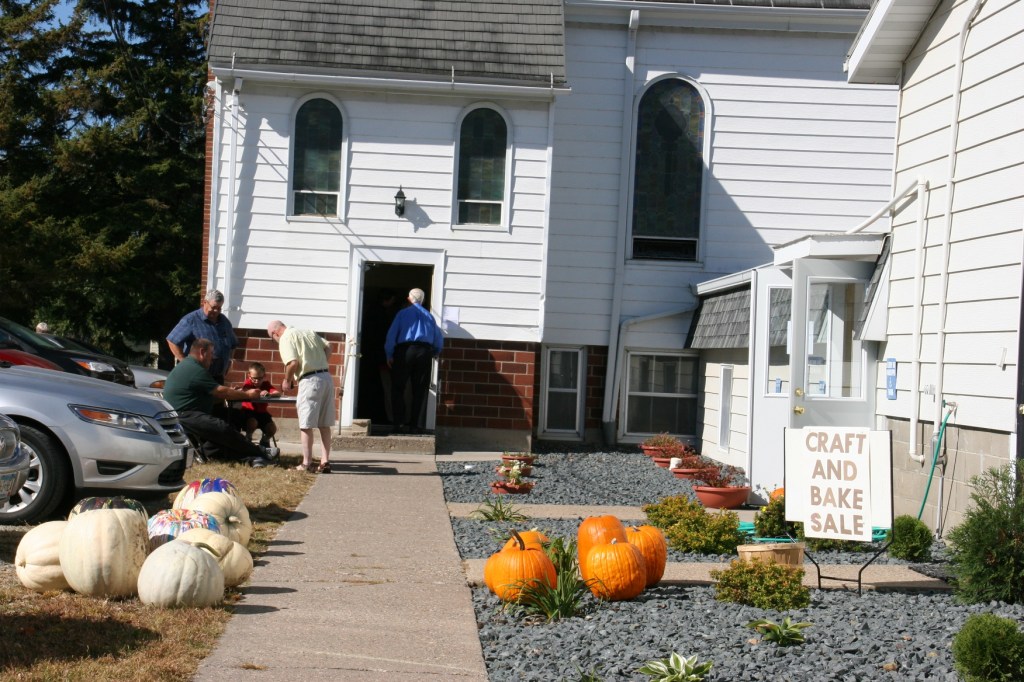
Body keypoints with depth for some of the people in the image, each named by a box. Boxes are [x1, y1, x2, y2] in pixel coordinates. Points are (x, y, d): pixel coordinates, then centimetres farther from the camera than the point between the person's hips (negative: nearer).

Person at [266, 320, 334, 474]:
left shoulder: (286, 339, -3)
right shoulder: (308, 332, 19)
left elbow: (293, 363, -15)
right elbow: (327, 347, 16)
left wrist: (287, 381, 1)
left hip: (310, 381, -7)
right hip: (327, 377, 7)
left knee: (306, 424, 0)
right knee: (324, 424, 11)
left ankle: (307, 463, 2)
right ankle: (325, 462, 11)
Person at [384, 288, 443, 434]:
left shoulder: (403, 313, 9)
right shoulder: (429, 316, 16)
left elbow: (391, 334, 1)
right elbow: (439, 339, 17)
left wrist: (389, 355, 3)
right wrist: (435, 353, 32)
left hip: (404, 350, -2)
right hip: (424, 352, 2)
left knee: (398, 388, 5)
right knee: (419, 390, 7)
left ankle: (400, 423, -2)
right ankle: (414, 424, 5)